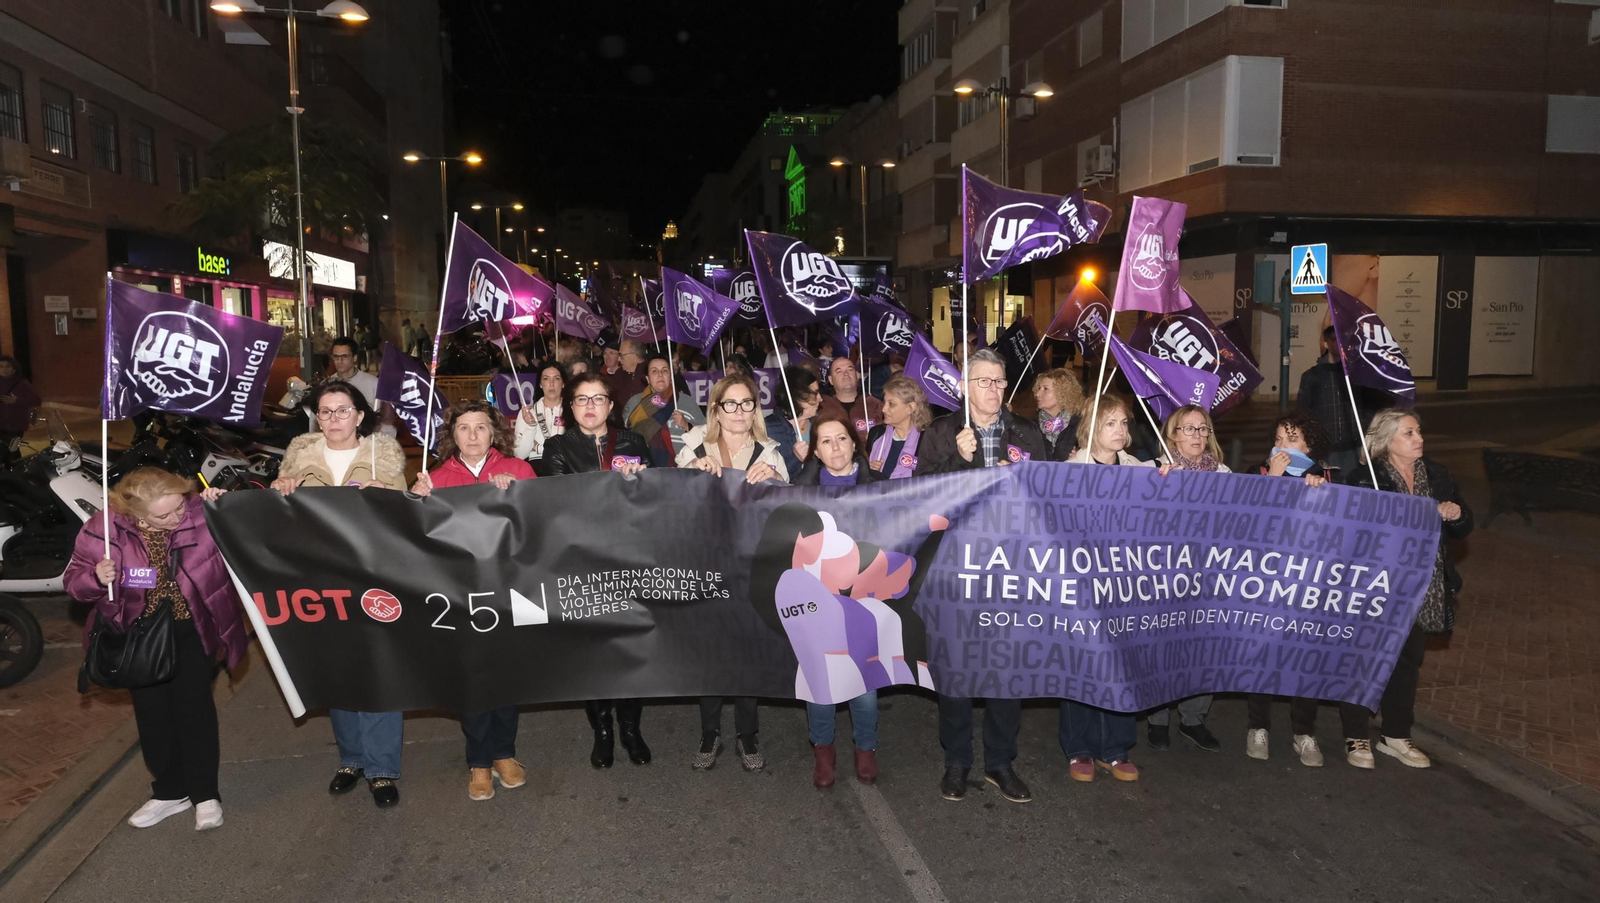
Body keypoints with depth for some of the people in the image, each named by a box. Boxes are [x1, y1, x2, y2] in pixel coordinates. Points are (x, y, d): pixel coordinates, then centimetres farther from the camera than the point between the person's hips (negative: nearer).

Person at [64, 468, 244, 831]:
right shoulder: (104, 529, -16)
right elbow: (74, 579, -4)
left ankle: (205, 793, 17)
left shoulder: (201, 512, -20)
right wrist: (96, 577, -26)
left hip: (192, 631, -2)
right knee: (152, 712, 12)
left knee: (193, 706, 1)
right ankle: (170, 791, 31)